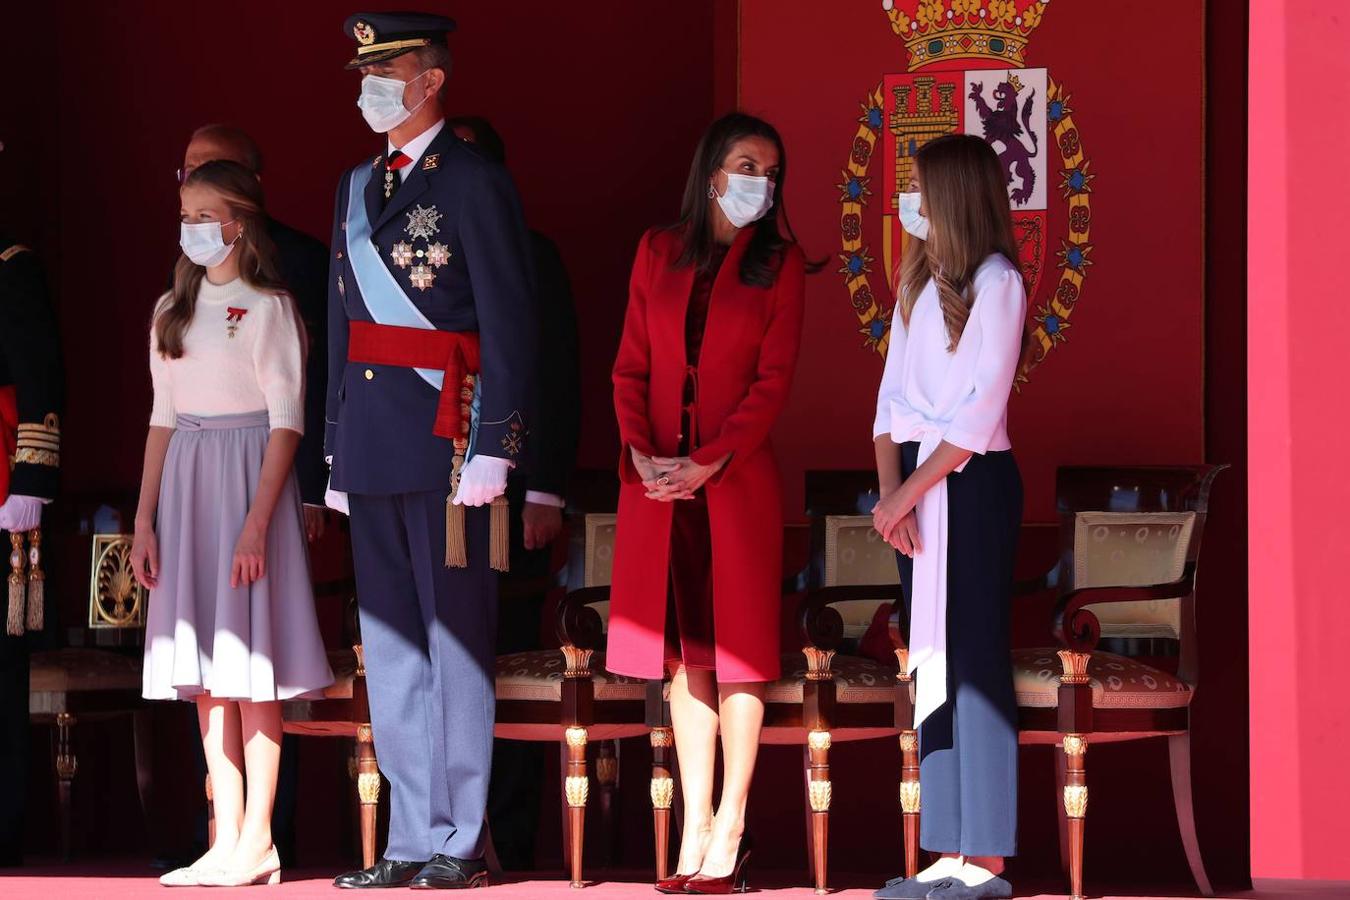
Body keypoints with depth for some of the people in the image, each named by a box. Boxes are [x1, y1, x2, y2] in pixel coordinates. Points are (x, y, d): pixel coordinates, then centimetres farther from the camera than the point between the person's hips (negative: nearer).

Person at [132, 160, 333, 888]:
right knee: (203, 668, 5)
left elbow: (286, 420, -10)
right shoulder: (172, 310, 13)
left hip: (248, 477, -6)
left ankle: (257, 843, -3)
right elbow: (163, 417, 14)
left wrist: (258, 521, -17)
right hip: (185, 483, 6)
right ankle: (226, 841, 9)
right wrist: (146, 518, 8)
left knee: (249, 664, -6)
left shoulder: (268, 307, -6)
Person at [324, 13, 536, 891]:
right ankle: (413, 840, 14)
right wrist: (339, 451, 17)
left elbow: (512, 329, -11)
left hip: (447, 444, -7)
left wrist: (491, 451, -16)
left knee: (456, 643, -2)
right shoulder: (357, 186, 17)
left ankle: (462, 842, 3)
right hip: (375, 451, 7)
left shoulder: (475, 182, -6)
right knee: (391, 647, 8)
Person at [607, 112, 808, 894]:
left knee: (736, 649, -2)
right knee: (686, 652, 5)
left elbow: (775, 380, -6)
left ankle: (730, 832, 1)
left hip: (736, 478, -3)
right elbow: (632, 365, 8)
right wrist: (640, 451, -7)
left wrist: (706, 464, -14)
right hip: (659, 479, 3)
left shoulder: (779, 262, 1)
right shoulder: (659, 252, 10)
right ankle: (695, 832, 9)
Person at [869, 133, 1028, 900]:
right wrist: (890, 487, -4)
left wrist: (908, 492, -15)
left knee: (976, 660, -8)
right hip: (918, 483, 8)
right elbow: (893, 395, 10)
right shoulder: (918, 283, 15)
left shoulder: (996, 282, -8)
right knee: (933, 663, 5)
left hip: (974, 482, -8)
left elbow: (982, 411, -14)